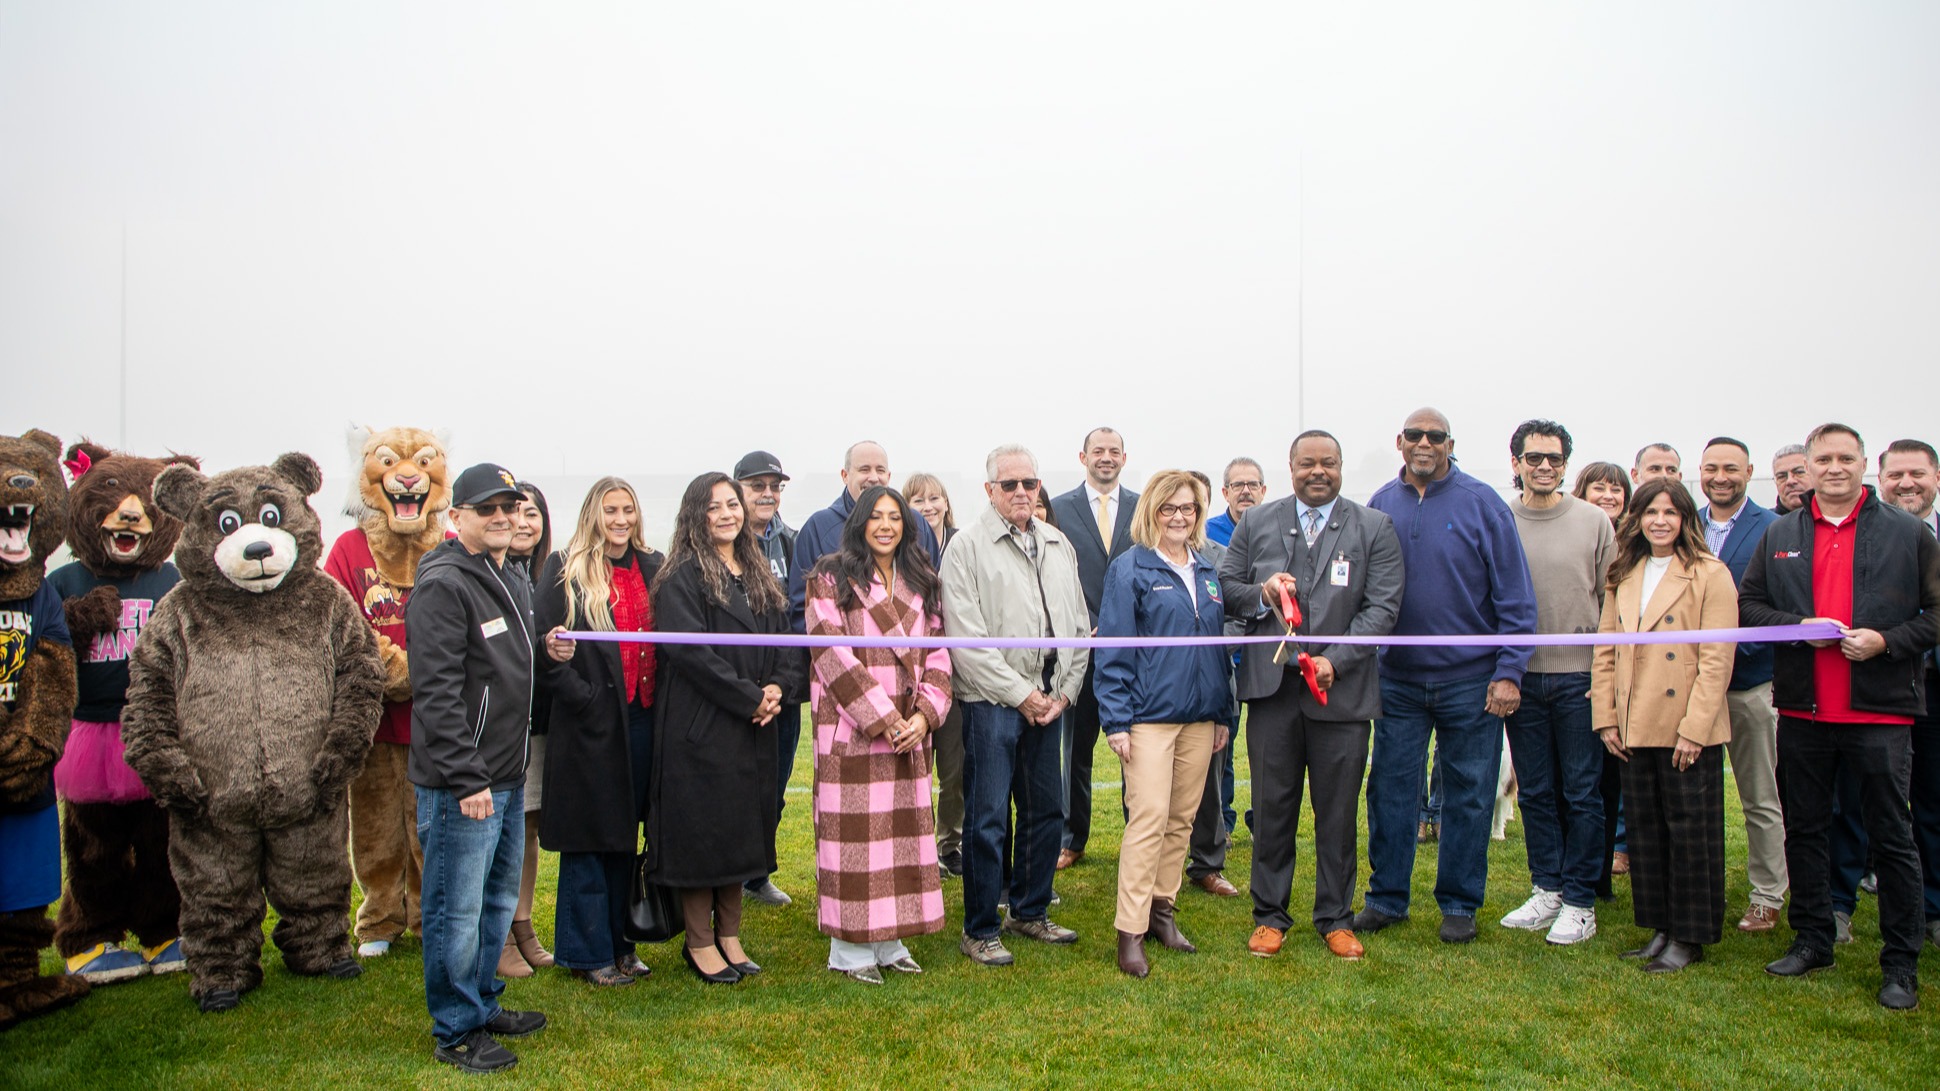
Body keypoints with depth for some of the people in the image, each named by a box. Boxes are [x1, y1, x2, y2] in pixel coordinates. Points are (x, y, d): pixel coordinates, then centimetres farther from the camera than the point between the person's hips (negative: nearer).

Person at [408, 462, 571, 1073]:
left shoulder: (512, 582, 14)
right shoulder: (443, 584, -15)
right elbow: (437, 691, -21)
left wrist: (548, 652, 5)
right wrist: (466, 778, -22)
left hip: (508, 776, 10)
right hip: (461, 784, -9)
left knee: (499, 899, 20)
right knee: (457, 910, 1)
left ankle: (482, 1004, 35)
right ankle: (456, 1031, 15)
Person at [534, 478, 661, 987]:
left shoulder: (653, 567, 11)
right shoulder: (566, 570, -4)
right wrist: (582, 696, -16)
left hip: (642, 719, 5)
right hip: (591, 723, -5)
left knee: (625, 835, 13)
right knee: (588, 838, 3)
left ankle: (617, 940, 25)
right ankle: (588, 951, 14)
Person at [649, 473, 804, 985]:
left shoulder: (760, 575, 14)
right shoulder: (682, 577, -8)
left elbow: (784, 640, 13)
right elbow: (690, 650, -17)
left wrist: (778, 686, -7)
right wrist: (749, 696, -16)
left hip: (753, 730, 7)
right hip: (699, 725, -7)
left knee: (742, 829, 12)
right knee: (700, 829, 0)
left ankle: (729, 936, 23)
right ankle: (699, 943, 13)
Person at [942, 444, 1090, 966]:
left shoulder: (1059, 545, 13)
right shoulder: (968, 546, -6)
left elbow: (1079, 627, 15)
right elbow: (966, 638, -12)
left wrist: (1064, 691, 3)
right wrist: (1020, 694, -11)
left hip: (1048, 701, 6)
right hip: (992, 701, -6)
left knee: (1044, 811, 13)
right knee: (988, 819, -3)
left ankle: (1030, 911, 30)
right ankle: (979, 931, 9)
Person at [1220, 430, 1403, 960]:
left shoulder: (1374, 528, 4)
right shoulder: (1256, 523, 9)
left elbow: (1383, 606, -2)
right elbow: (1225, 588, 12)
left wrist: (1335, 661, -14)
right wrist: (1260, 593, -11)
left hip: (1343, 689, -1)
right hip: (1272, 686, 1)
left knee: (1338, 811, 7)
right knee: (1271, 807, 7)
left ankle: (1335, 918, 23)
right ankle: (1270, 915, 20)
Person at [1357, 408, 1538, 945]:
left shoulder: (1481, 503, -4)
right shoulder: (1380, 505, 4)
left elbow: (1515, 594, -5)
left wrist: (1509, 670, -10)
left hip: (1470, 679, -2)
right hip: (1398, 679, 2)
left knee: (1468, 794, 7)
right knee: (1390, 789, 7)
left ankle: (1459, 904, 21)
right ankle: (1386, 897, 21)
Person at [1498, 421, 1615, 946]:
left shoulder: (1594, 522, 1)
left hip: (1579, 676, -2)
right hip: (1520, 679, 2)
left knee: (1582, 792, 3)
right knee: (1535, 791, 10)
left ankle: (1580, 901, 13)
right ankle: (1547, 889, 22)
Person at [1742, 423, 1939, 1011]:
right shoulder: (1779, 535, 9)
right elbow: (1748, 605, 7)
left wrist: (1886, 640, -16)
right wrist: (1800, 626, -9)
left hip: (1881, 709, -3)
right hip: (1801, 709, 3)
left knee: (1892, 837, 3)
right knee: (1804, 828, 12)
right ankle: (1812, 940, 25)